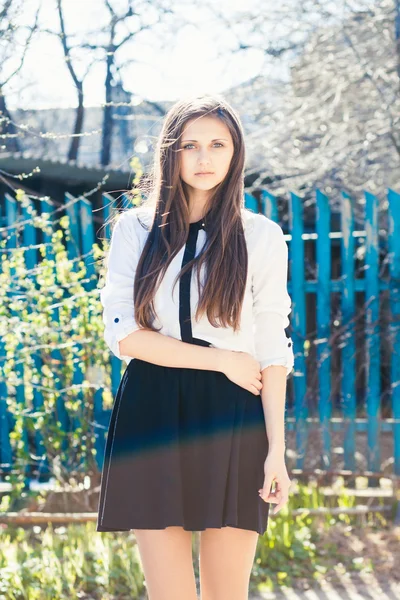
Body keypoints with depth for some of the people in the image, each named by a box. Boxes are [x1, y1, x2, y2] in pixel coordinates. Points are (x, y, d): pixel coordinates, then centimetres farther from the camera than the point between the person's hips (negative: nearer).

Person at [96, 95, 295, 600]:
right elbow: (122, 334, -2)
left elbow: (272, 349, 4)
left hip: (231, 419, 0)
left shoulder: (261, 236, 6)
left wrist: (276, 448, -3)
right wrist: (223, 360, -7)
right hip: (152, 416, 0)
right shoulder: (134, 230, 7)